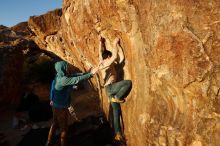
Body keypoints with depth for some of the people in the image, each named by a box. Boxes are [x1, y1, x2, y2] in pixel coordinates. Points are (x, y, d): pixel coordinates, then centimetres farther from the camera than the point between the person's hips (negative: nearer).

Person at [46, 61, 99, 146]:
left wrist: (89, 72, -7)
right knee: (64, 127, 10)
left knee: (55, 124, 25)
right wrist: (91, 74, -34)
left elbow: (76, 75, 1)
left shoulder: (61, 76, 0)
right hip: (61, 107, -9)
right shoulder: (63, 80, -28)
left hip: (56, 105, 9)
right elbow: (77, 79, -36)